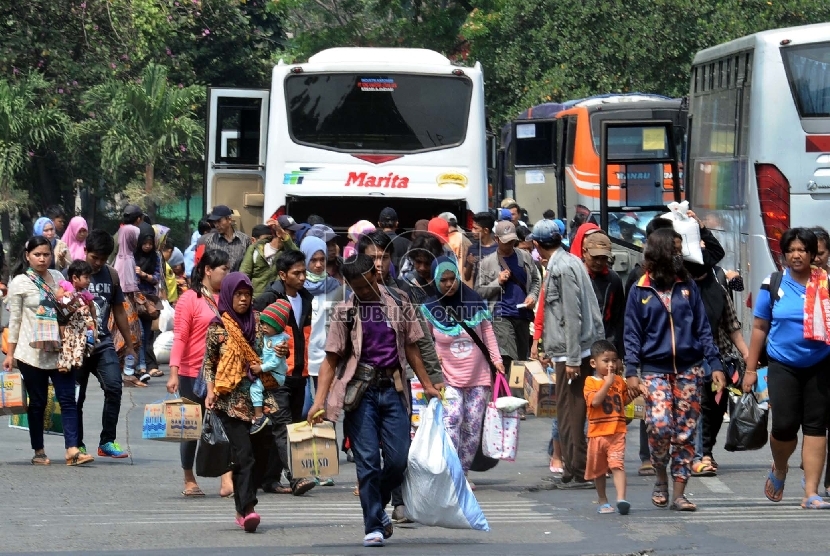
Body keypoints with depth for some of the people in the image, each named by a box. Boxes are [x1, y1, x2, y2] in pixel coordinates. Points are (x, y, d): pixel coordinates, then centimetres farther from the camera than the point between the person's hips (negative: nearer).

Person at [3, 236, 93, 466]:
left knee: (68, 399, -7)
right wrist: (10, 353, -2)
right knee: (37, 402, 4)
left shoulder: (57, 277, 10)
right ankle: (38, 451, 14)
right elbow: (14, 319, -1)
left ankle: (72, 450, -12)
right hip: (32, 352, -3)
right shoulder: (20, 282, -2)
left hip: (60, 350, 3)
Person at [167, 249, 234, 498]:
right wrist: (173, 373, -18)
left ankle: (227, 481, -16)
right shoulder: (189, 299, -6)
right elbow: (179, 338, -11)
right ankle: (189, 481, 21)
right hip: (194, 374, -4)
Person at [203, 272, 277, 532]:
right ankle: (246, 509, -19)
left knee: (260, 452, 3)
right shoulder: (218, 326, 0)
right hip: (231, 400, -4)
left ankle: (244, 507, 15)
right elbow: (208, 363, 3)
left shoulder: (257, 323, 9)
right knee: (244, 454, -14)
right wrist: (211, 391, -9)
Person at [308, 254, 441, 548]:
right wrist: (319, 400, -10)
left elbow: (411, 348, 15)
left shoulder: (398, 303, 7)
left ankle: (378, 507, 26)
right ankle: (374, 526, 1)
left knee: (398, 458, -1)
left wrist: (427, 385, 12)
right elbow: (331, 360, 0)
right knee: (368, 461, -5)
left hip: (392, 390, 2)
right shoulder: (345, 312, 1)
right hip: (361, 391, -2)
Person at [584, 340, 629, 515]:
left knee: (617, 465, -14)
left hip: (617, 432, 1)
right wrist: (608, 383, -19)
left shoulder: (619, 381, 9)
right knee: (598, 469, 11)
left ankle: (621, 499, -26)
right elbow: (595, 401, -20)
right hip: (597, 432, -1)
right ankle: (603, 501, 25)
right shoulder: (591, 382, -4)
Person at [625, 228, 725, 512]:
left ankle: (678, 493, 6)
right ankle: (661, 479, 7)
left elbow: (703, 328, 8)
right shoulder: (640, 291, 3)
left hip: (689, 369, 2)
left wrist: (715, 364, -1)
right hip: (655, 370, -2)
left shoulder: (688, 287, 8)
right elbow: (632, 335, 4)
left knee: (685, 432, 1)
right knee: (659, 425, -17)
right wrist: (631, 371, -6)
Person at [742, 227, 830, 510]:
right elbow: (760, 328, 7)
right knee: (785, 425, -8)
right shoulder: (773, 285, 2)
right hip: (783, 366, 0)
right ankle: (779, 469, 25)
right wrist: (750, 369, 6)